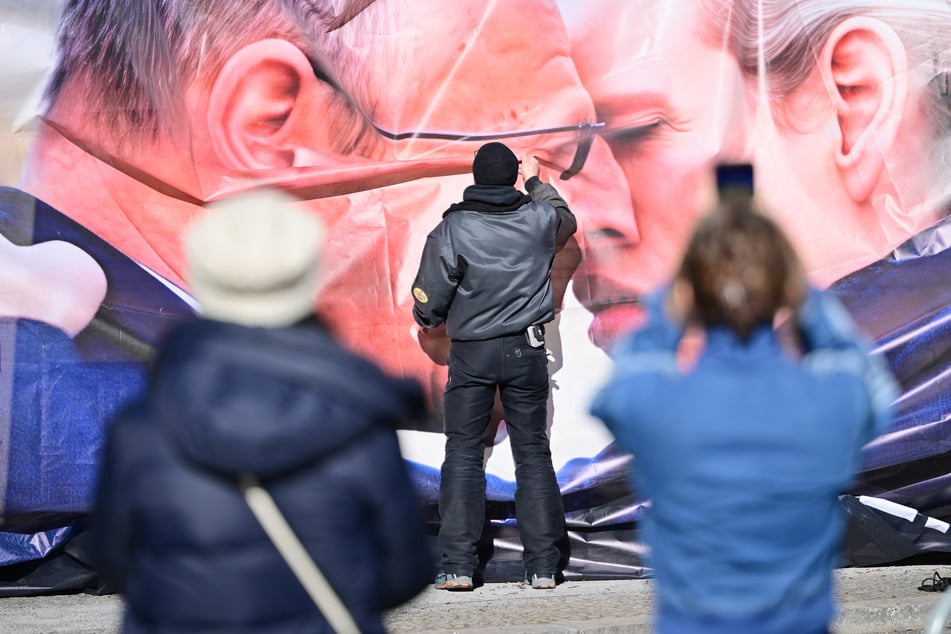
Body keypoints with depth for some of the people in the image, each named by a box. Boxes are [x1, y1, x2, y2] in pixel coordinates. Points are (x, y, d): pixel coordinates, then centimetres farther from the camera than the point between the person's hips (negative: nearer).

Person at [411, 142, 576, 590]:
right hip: (527, 351, 2)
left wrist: (429, 321, 16)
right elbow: (566, 221, 24)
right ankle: (543, 565, 6)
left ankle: (458, 564, 0)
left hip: (471, 355, -2)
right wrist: (537, 183, 36)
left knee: (463, 453, 5)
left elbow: (427, 303, -7)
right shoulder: (538, 218, -3)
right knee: (533, 451, 7)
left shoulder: (452, 230, -11)